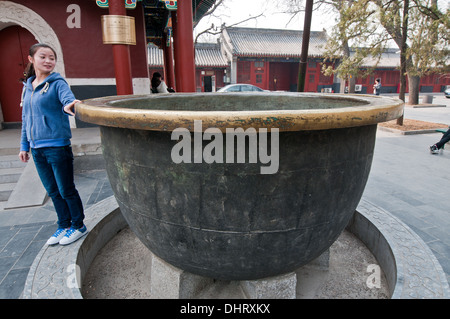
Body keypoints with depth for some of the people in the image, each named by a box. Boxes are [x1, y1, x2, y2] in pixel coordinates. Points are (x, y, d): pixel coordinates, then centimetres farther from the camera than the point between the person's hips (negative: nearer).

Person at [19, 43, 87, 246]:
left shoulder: (57, 83, -5)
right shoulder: (28, 86, 12)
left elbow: (69, 100, -24)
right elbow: (26, 119, 17)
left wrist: (68, 106, -48)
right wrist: (24, 145, 16)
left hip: (57, 147, -6)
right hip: (37, 149, 6)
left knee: (66, 190, 4)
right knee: (53, 192, 15)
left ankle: (78, 226, 21)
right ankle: (64, 226, 31)